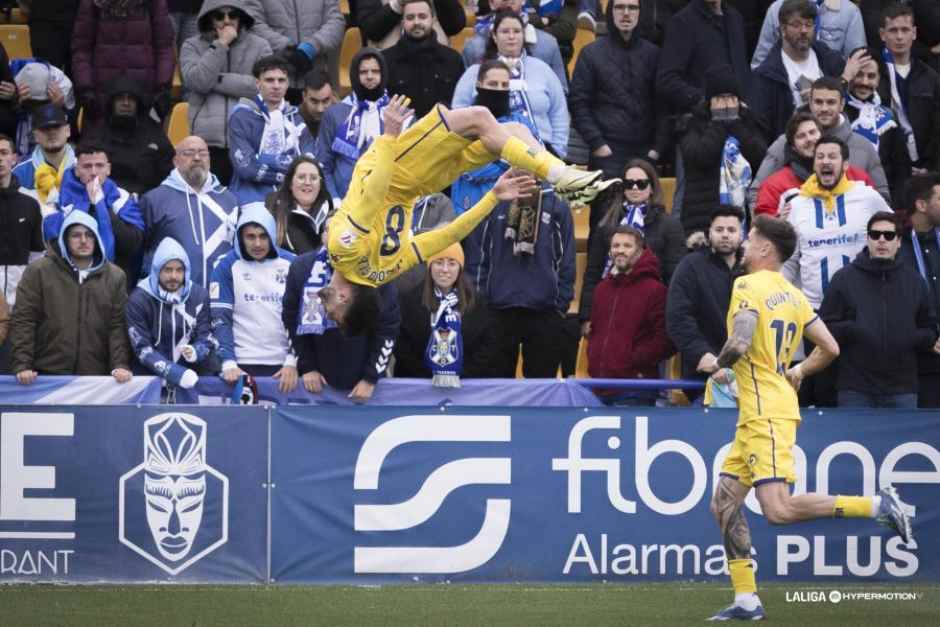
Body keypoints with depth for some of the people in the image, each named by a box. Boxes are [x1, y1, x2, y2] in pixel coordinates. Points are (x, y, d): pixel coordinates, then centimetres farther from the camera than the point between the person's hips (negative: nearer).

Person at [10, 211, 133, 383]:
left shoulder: (114, 277, 9)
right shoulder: (38, 272, 2)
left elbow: (118, 326, 5)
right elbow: (23, 321, -2)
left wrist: (120, 365, -9)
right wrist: (22, 365, -12)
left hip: (96, 376, 1)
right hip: (47, 375, -1)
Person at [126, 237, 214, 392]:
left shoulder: (199, 295, 3)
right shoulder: (139, 299, -6)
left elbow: (206, 338, 3)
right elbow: (142, 349, -10)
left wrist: (195, 352, -20)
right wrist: (175, 373, -22)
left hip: (189, 375, 2)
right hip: (150, 377, -2)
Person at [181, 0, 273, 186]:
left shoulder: (259, 46, 10)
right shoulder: (192, 46, 11)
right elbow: (197, 81, -5)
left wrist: (217, 80, -3)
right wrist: (220, 45, -5)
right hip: (207, 142, 0)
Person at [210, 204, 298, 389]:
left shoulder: (290, 265, 3)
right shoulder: (227, 267, -1)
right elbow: (220, 320, -4)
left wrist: (292, 361, -6)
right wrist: (228, 364, -15)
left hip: (283, 367, 2)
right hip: (243, 365, -2)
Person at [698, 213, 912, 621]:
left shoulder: (748, 286, -12)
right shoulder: (792, 294, 14)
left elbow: (739, 344, -24)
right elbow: (829, 348, 15)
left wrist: (718, 363, -3)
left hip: (768, 414, -10)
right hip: (754, 416, 10)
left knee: (778, 509, -17)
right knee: (724, 504, 9)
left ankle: (878, 506, -14)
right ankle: (746, 601, 8)